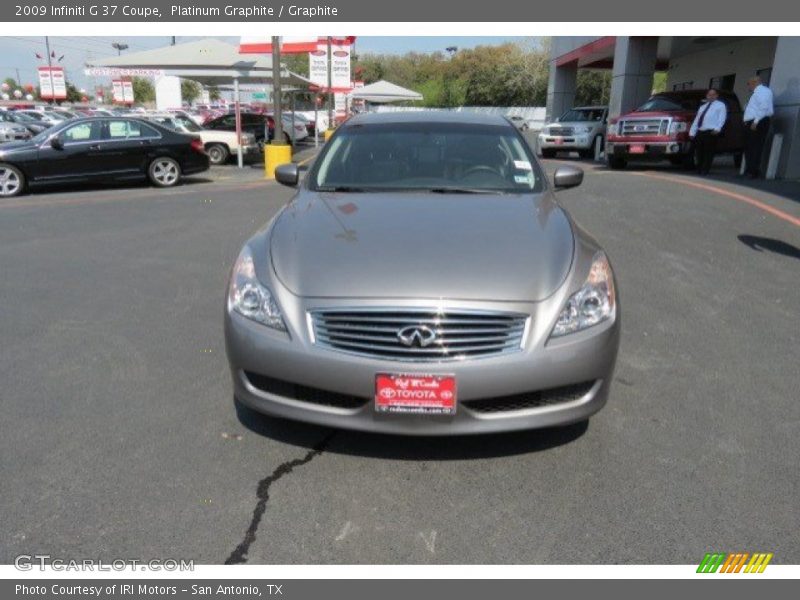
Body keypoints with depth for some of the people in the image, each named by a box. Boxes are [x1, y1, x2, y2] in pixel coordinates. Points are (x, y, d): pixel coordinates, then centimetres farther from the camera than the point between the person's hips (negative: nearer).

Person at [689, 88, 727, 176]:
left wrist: (717, 128, -19)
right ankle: (699, 170, 14)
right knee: (699, 152, 4)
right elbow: (696, 120, 21)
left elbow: (722, 118, -3)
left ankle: (704, 171, -6)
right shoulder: (703, 107, 29)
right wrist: (692, 132, 10)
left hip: (711, 132, -5)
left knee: (708, 152, -8)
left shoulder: (721, 105, 12)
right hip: (700, 132, 5)